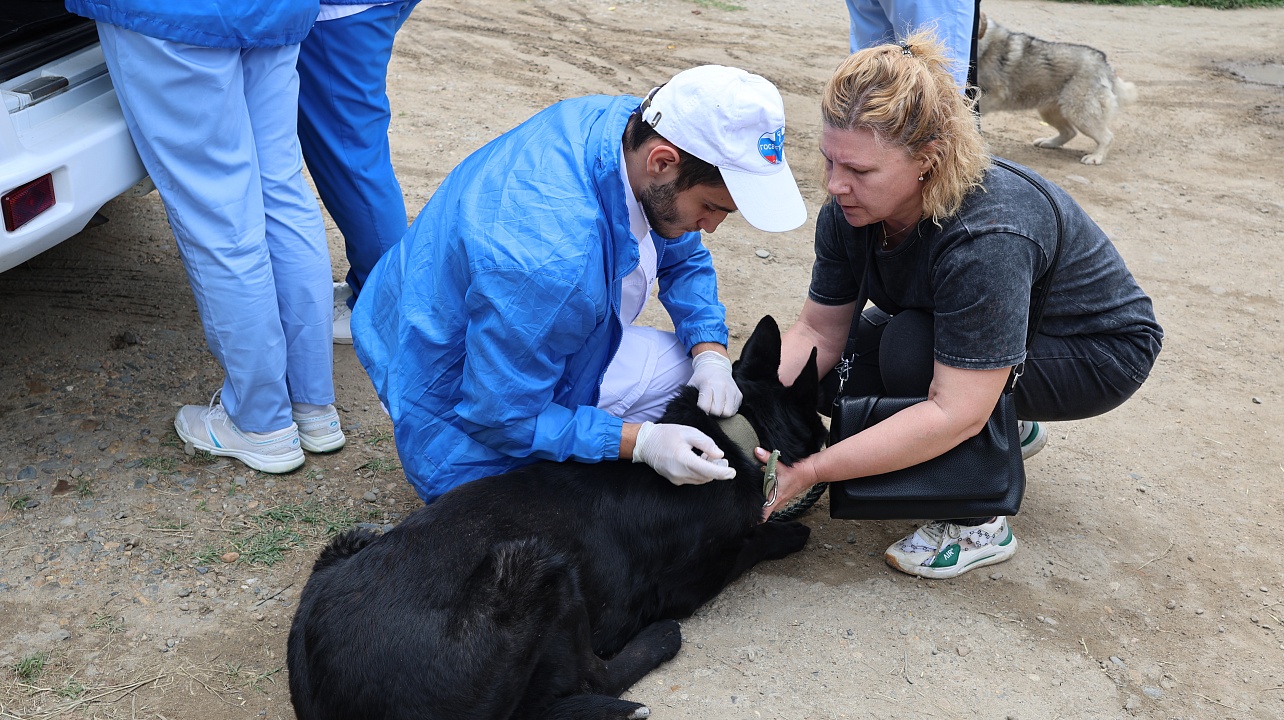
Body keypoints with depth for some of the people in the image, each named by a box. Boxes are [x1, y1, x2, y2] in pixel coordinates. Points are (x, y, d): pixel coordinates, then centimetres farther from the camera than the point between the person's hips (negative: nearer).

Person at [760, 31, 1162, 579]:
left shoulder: (986, 238, -40)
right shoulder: (851, 209, -18)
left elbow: (954, 414, -40)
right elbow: (819, 330, -11)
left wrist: (810, 470, -41)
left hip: (1100, 353, -7)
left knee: (910, 349, -31)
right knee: (830, 373, -7)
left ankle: (979, 524, -10)